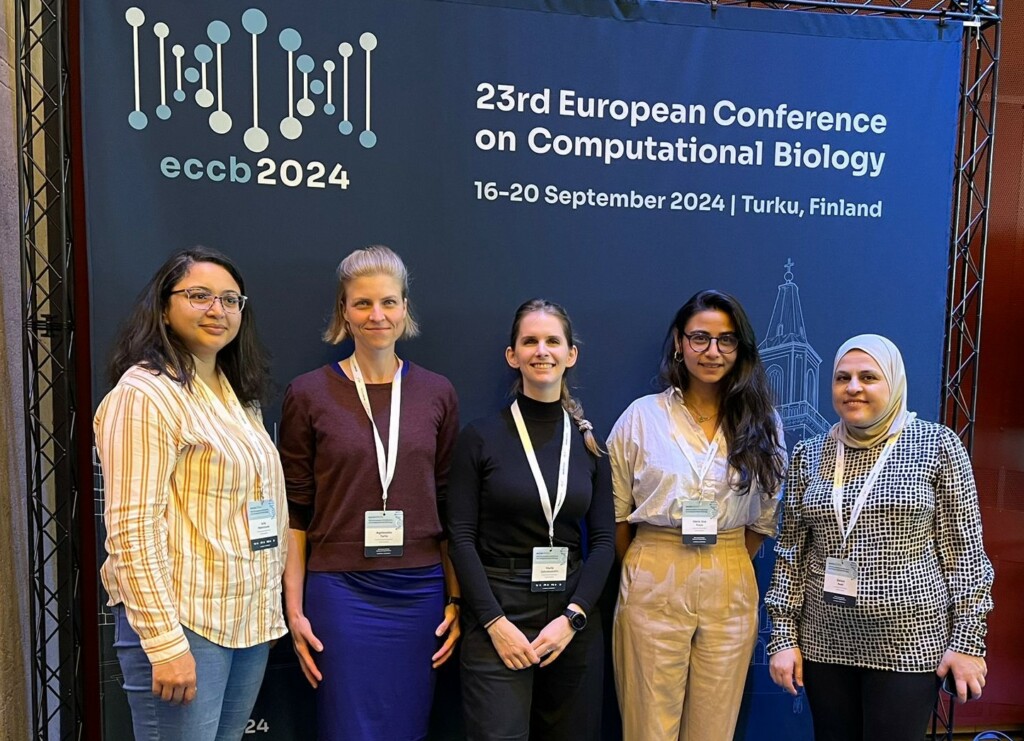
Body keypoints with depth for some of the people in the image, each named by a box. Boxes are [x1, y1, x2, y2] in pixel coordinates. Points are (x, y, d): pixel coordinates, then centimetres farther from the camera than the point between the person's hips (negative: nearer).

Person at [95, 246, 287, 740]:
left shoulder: (238, 394, 12)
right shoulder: (143, 393, -13)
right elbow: (133, 530, -18)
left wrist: (270, 606, 14)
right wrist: (165, 643, -20)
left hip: (249, 620, 8)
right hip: (183, 624, -8)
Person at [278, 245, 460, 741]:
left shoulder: (437, 393, 4)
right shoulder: (308, 394, -2)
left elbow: (448, 506, 8)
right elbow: (295, 511, 0)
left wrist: (456, 597, 6)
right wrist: (294, 608, -2)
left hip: (420, 591, 3)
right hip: (341, 590, -2)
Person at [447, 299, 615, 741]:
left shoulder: (588, 441, 5)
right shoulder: (481, 437, -3)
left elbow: (604, 539, 3)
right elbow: (462, 537, -5)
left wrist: (573, 617, -8)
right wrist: (495, 622, -12)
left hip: (573, 617, 3)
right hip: (498, 613, -2)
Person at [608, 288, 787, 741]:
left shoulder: (761, 423, 5)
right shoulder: (642, 416, -1)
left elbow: (764, 518, 10)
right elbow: (616, 515, 3)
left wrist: (722, 567, 5)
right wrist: (638, 576, 5)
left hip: (731, 588, 2)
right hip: (654, 584, -2)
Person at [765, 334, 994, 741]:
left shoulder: (937, 444, -4)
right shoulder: (809, 454, 3)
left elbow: (964, 551, -3)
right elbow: (790, 552, 4)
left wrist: (968, 640, -6)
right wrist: (783, 635, 1)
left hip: (908, 642, -2)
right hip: (824, 642, 3)